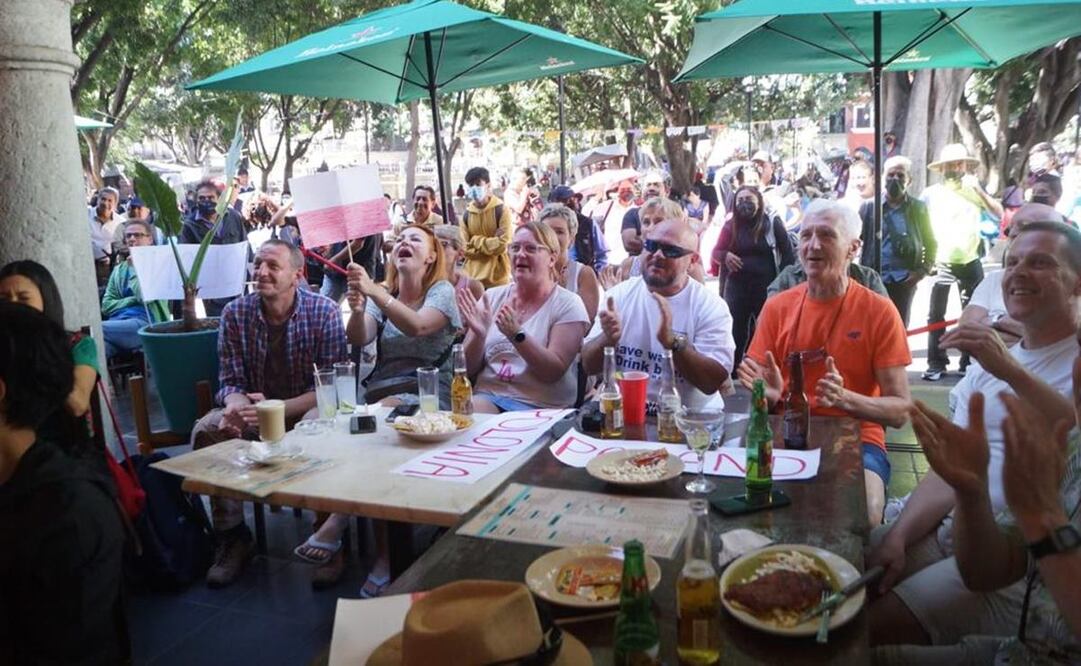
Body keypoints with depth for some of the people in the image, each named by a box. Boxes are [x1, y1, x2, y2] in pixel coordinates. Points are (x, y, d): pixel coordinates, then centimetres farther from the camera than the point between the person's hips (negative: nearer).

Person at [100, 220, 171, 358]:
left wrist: (134, 267, 3)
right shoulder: (119, 269, 25)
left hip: (145, 324, -4)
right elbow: (107, 306, 15)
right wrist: (134, 299, -1)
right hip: (118, 322, 5)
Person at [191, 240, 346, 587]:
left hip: (308, 410, -3)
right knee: (207, 431, -23)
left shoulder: (324, 311, -12)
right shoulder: (235, 313, -4)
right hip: (254, 408, 3)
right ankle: (232, 534, -8)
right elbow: (231, 380, -2)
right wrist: (235, 407, -27)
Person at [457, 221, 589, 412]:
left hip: (542, 406, -1)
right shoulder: (492, 297, 9)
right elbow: (469, 368, 8)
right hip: (488, 395, 1)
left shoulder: (568, 305, -2)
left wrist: (517, 334, -25)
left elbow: (554, 371, -12)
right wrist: (479, 335, -13)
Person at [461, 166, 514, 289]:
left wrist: (476, 241, -6)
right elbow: (466, 249, 0)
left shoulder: (502, 210, -6)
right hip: (473, 278, 3)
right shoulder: (466, 214, 5)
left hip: (498, 279, -3)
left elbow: (502, 244, -15)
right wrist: (491, 242, -9)